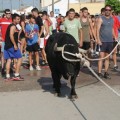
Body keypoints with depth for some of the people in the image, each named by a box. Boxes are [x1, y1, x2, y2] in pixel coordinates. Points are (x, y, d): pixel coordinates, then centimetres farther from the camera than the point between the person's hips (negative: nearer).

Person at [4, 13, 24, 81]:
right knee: (19, 58, -3)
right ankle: (16, 75, -5)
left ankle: (7, 76, 9)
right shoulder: (13, 26, -11)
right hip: (12, 45, -10)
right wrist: (15, 45, -24)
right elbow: (11, 35, -23)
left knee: (9, 60, 9)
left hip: (7, 45, 10)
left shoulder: (11, 26, 19)